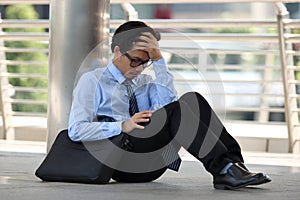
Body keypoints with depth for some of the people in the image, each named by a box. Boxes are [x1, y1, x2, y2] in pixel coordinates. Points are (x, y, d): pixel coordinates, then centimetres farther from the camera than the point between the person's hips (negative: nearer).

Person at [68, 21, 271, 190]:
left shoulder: (145, 82, 23)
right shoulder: (92, 81, 8)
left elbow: (168, 103, 1)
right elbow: (76, 130, -6)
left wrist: (158, 60, -3)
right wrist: (122, 126, -17)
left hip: (153, 163, 6)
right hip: (120, 162, -6)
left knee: (192, 99, -16)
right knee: (176, 110, -27)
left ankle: (234, 162, -27)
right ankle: (223, 168, -38)